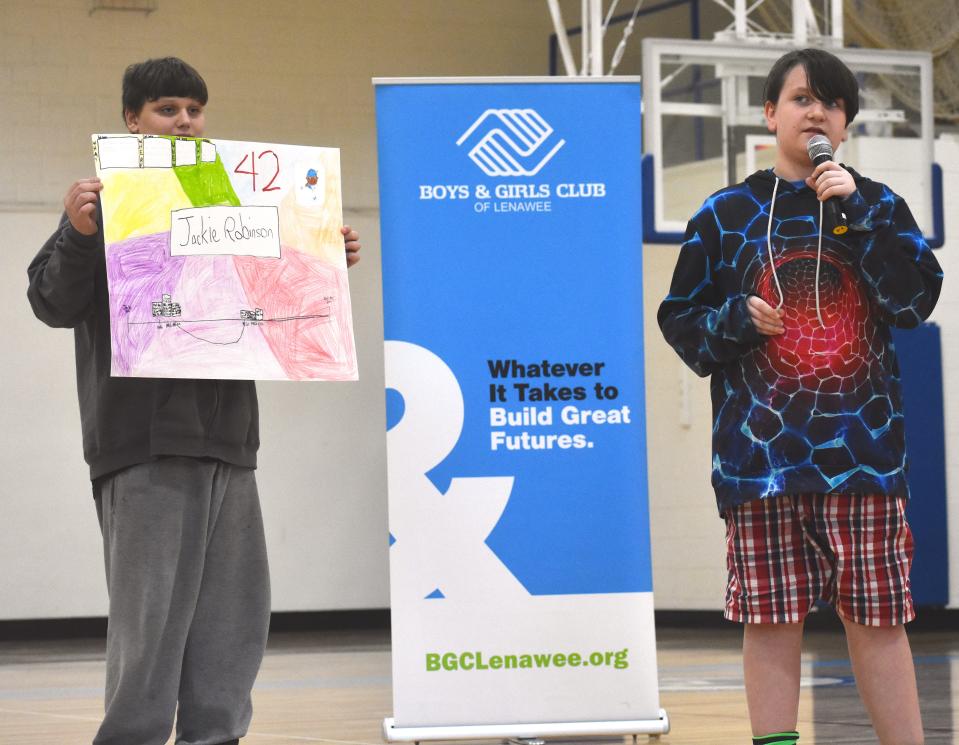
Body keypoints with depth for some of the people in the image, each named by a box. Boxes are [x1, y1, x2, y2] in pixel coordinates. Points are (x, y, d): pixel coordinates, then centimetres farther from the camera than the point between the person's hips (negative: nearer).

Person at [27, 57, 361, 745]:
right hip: (144, 438, -6)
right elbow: (54, 304, -6)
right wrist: (79, 235, -22)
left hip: (227, 436, 6)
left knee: (234, 607, 6)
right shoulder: (109, 202, 2)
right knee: (151, 610, -7)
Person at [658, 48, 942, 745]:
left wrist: (855, 211, -12)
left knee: (877, 616, 2)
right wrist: (734, 320, -10)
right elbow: (681, 320, 11)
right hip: (762, 446, 0)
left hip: (863, 444, 0)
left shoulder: (880, 205, 8)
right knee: (771, 618, 0)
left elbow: (918, 300, -5)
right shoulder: (727, 214, 7)